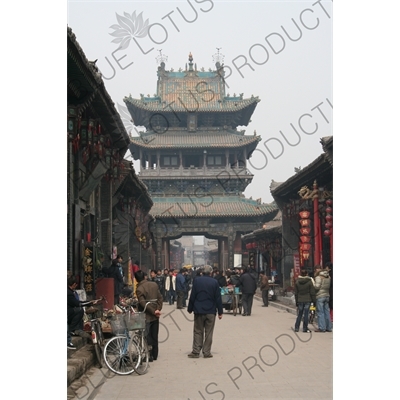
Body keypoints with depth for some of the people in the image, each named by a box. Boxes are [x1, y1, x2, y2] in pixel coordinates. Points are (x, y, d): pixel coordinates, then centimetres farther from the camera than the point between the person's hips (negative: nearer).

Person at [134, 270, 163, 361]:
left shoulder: (139, 289, -17)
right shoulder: (154, 284, 3)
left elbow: (143, 303, -21)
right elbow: (160, 298, 4)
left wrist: (154, 311, -15)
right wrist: (158, 309, 0)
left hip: (147, 316, -6)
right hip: (155, 316, 6)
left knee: (147, 336, 3)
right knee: (154, 336, 14)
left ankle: (149, 356, 3)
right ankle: (155, 355, 21)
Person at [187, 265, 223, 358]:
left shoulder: (197, 280, -4)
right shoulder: (214, 282, -5)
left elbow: (192, 296, -3)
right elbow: (218, 298, -3)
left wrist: (190, 308, 7)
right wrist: (220, 312, 3)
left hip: (199, 310, 1)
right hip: (211, 311, -1)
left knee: (198, 332, 9)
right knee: (209, 333, 6)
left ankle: (196, 351, 7)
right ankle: (207, 352, 6)